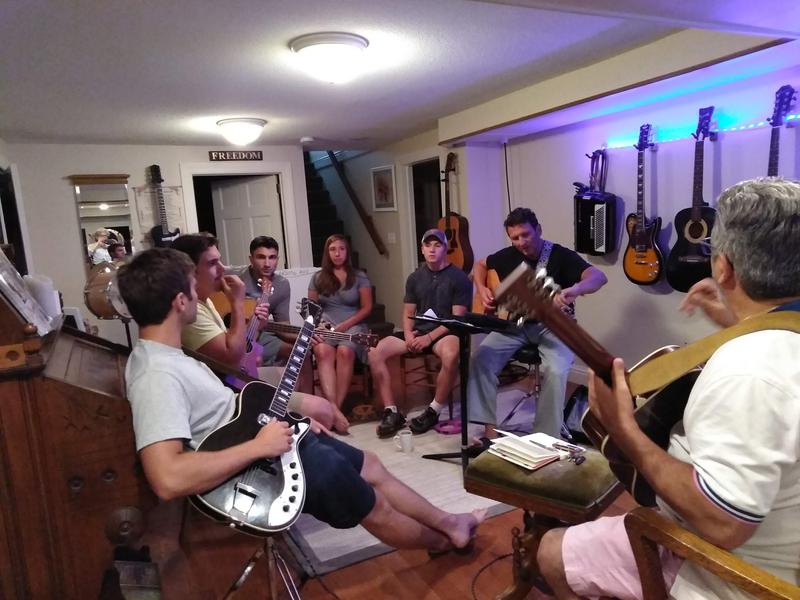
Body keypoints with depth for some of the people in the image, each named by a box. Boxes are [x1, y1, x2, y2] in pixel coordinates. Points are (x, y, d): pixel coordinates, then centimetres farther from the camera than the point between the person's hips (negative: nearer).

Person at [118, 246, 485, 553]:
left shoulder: (164, 356, 4)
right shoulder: (157, 375, -29)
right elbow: (167, 479, -39)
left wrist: (288, 418, 5)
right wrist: (257, 446, -32)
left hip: (264, 436, 9)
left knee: (370, 466, 19)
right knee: (375, 506, 11)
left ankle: (446, 522, 38)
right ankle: (443, 541, 39)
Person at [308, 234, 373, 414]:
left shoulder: (359, 277, 8)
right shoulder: (318, 278, 14)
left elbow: (367, 308, 3)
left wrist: (345, 325, -10)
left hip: (353, 325, -1)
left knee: (344, 351, -36)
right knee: (322, 351, -34)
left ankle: (337, 408, -33)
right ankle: (332, 407, -42)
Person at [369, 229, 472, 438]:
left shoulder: (459, 278, -3)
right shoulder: (415, 277, 12)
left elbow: (457, 318, -9)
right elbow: (408, 314, 13)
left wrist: (429, 337, -20)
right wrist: (408, 334, -9)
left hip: (445, 332, -5)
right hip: (418, 331, 5)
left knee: (451, 355, -40)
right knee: (375, 352, -17)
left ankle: (433, 412, -17)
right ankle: (392, 412, -10)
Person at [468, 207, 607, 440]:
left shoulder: (561, 256, -11)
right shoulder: (509, 256, 5)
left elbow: (599, 276, -26)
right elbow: (480, 265, 24)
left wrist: (573, 290, -49)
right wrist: (482, 289, 2)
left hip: (553, 325, -4)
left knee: (555, 371, -32)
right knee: (480, 359, -19)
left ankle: (547, 437, -13)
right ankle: (489, 428, -10)